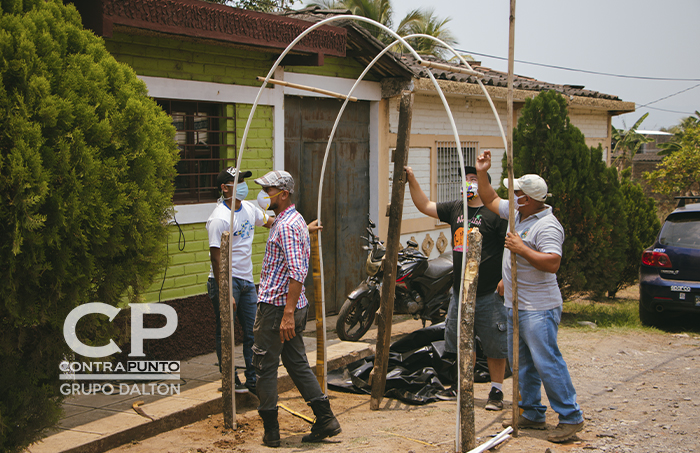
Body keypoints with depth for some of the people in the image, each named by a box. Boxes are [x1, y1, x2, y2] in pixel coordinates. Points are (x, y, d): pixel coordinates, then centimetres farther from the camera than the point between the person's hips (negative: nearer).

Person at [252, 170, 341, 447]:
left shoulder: (285, 226, -17)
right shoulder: (295, 220, 15)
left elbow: (298, 273, -26)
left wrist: (288, 313, -29)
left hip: (276, 305, -10)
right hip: (293, 305, 10)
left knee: (265, 367, 1)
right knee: (297, 364, 14)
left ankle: (271, 431, 8)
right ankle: (326, 419, 14)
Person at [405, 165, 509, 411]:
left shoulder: (496, 212, -11)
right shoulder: (455, 208, 10)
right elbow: (425, 206, 17)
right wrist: (412, 179, 8)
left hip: (489, 294, -7)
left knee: (494, 345, 2)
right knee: (460, 343, 16)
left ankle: (496, 391, 13)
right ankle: (461, 385, 29)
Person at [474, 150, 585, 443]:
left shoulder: (547, 226, -19)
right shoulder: (516, 213, 9)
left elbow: (552, 263, -28)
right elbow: (490, 200, 24)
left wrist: (521, 249, -24)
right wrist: (482, 174, 12)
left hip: (538, 309, -10)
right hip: (516, 306, 10)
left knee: (547, 362, -10)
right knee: (522, 363, 14)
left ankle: (571, 417, -2)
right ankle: (531, 414, 24)